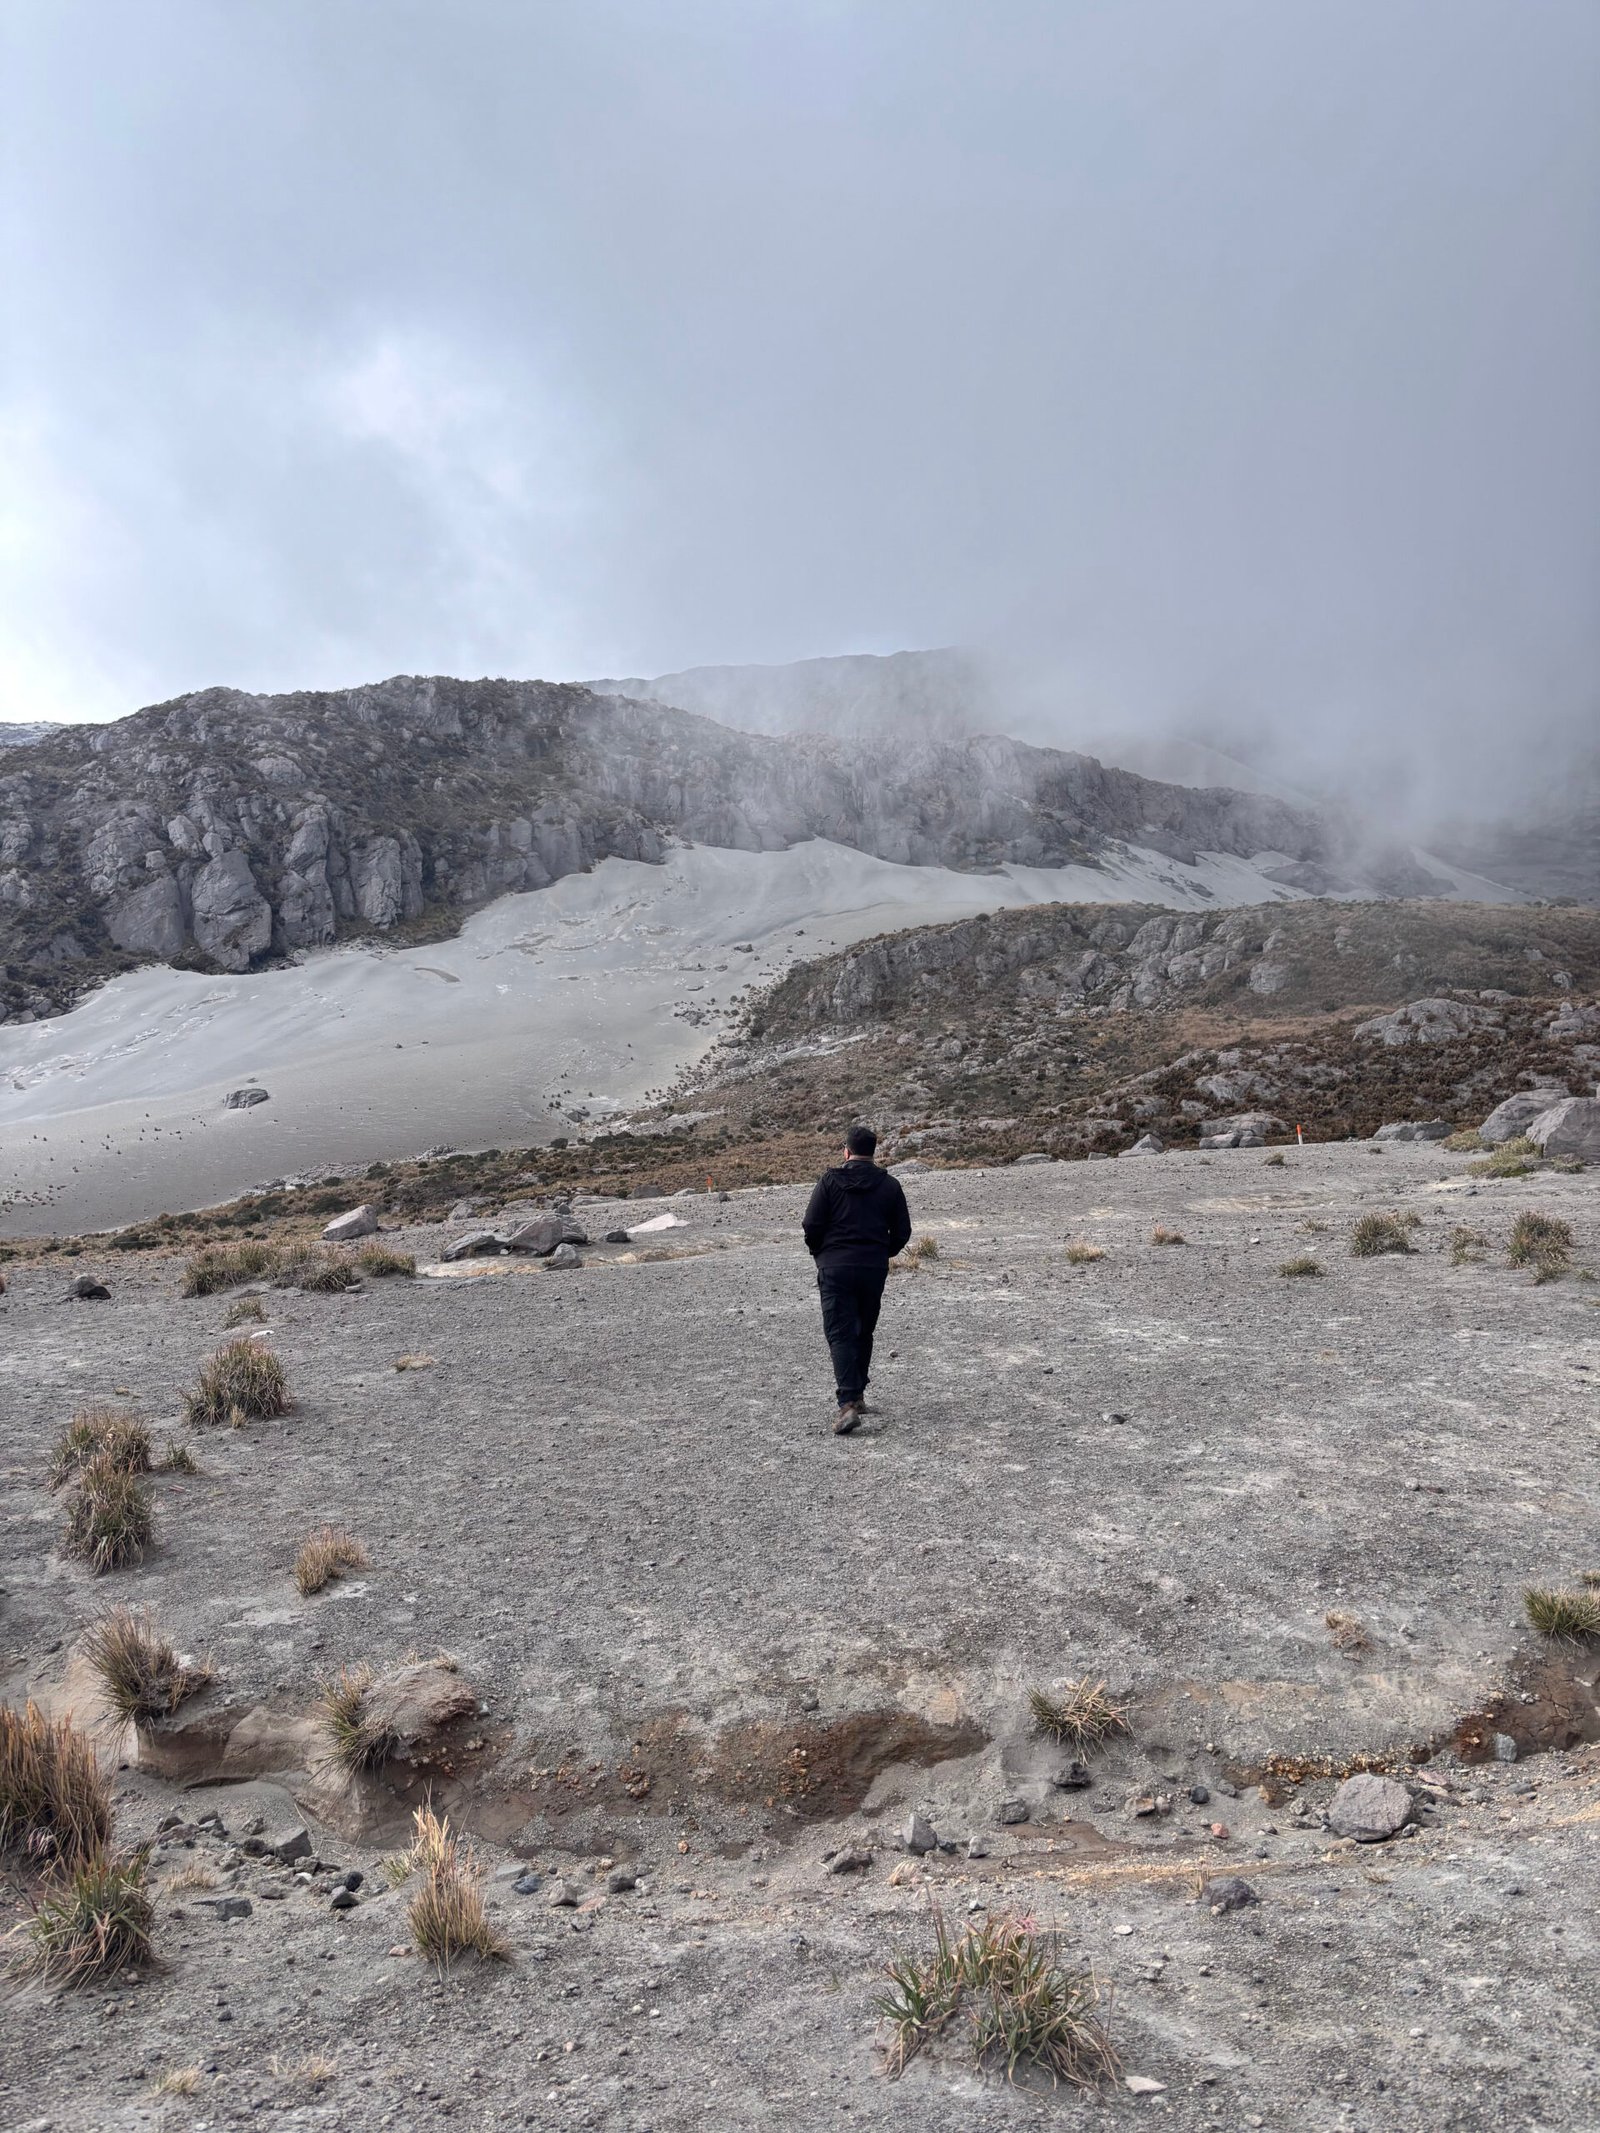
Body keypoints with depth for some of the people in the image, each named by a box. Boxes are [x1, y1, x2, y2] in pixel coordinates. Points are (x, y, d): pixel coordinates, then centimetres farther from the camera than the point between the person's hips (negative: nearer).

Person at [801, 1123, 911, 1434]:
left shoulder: (830, 1181, -3)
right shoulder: (889, 1185, 5)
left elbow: (812, 1225, -7)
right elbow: (902, 1231, 6)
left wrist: (820, 1255, 12)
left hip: (835, 1268, -3)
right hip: (874, 1269, 3)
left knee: (840, 1334, -5)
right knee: (864, 1332, 19)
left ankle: (848, 1404, -18)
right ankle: (857, 1394, 27)